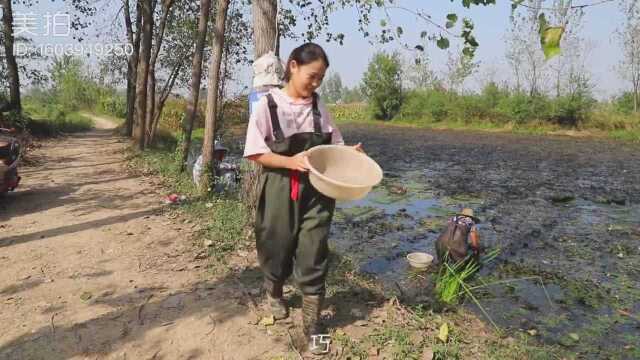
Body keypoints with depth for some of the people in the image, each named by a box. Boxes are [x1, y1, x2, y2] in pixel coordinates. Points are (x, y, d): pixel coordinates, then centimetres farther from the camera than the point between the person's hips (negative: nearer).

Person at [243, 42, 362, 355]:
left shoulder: (318, 106, 4)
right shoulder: (268, 104, -7)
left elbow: (334, 146, 11)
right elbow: (255, 152, -9)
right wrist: (291, 161, -23)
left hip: (316, 191, 3)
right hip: (280, 191, -2)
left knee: (313, 257, 2)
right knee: (278, 250, 14)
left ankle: (312, 326, 16)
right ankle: (274, 293, 47)